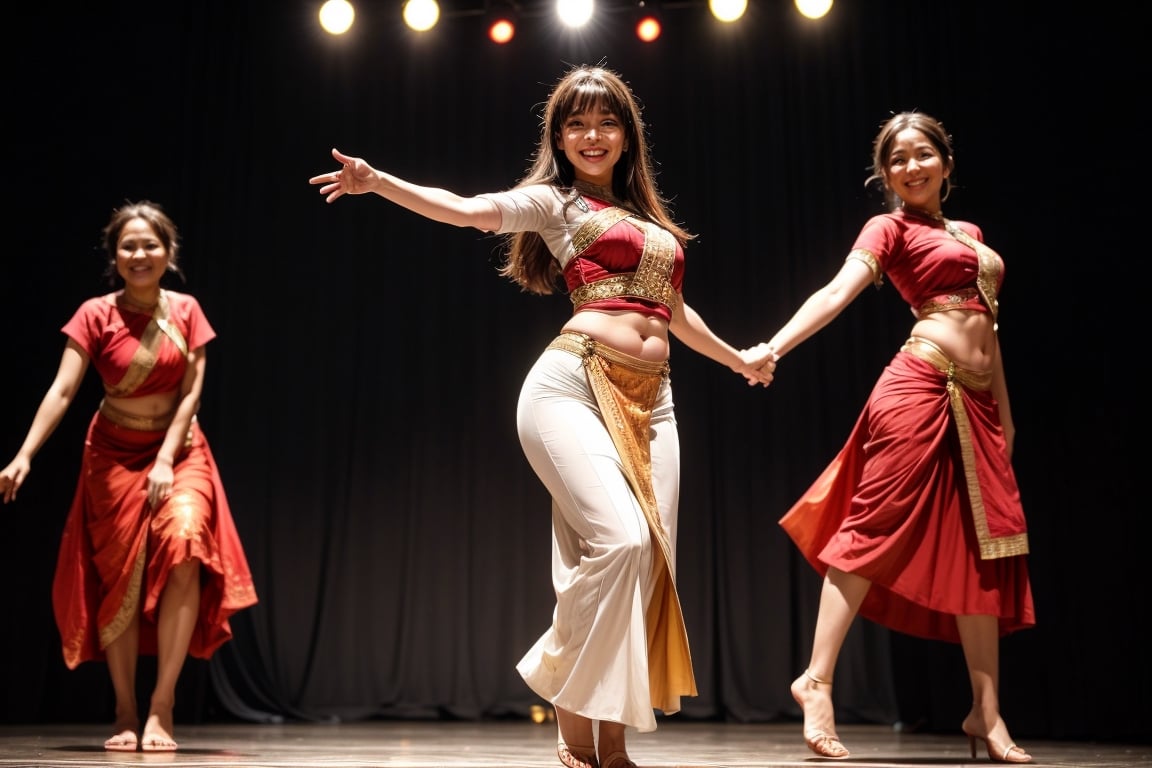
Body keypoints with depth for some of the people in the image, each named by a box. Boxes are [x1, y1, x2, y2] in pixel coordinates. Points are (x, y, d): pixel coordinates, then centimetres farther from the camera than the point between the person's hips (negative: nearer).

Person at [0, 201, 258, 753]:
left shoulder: (185, 311, -3)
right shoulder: (96, 315, -8)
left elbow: (191, 392, -5)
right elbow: (62, 390, -16)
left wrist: (166, 461, -15)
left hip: (178, 450, 0)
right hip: (115, 454, 0)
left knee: (184, 547, -22)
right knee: (120, 579, -1)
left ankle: (162, 705, -14)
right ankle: (125, 714, 10)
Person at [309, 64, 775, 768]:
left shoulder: (647, 218, 24)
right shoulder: (553, 202, 8)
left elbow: (672, 310, 35)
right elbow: (469, 210, -9)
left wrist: (737, 357, 47)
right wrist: (378, 182, -23)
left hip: (650, 400, 6)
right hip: (573, 385, -6)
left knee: (649, 563, -2)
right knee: (620, 539, -22)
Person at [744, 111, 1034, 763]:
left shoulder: (968, 233, 22)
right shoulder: (891, 229, 3)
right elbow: (837, 293, -12)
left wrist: (1005, 411, 20)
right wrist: (774, 348, -28)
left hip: (978, 402, 7)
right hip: (921, 387, -7)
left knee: (983, 552, 6)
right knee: (875, 531, -10)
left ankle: (987, 713, 11)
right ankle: (817, 681, -5)